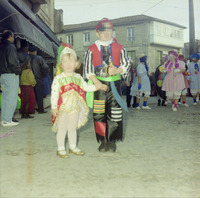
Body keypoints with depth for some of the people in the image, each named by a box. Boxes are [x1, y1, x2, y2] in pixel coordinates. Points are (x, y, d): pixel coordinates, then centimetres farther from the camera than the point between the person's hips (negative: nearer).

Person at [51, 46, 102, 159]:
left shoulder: (78, 77, 6)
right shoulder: (58, 78, -7)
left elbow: (86, 87, 14)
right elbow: (54, 93, -10)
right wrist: (54, 107, -14)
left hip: (75, 108, 4)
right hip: (62, 108, -4)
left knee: (72, 128, 16)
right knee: (62, 129, 5)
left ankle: (73, 147, 31)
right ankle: (61, 149, 19)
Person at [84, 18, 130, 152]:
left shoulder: (119, 48, 9)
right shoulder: (91, 50, 6)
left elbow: (127, 64, 9)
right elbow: (88, 70, 2)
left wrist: (117, 70, -12)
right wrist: (96, 82, -13)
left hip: (114, 84, 1)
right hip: (98, 85, 0)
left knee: (114, 114, 1)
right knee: (99, 114, 1)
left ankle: (112, 141, 15)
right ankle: (103, 141, 14)